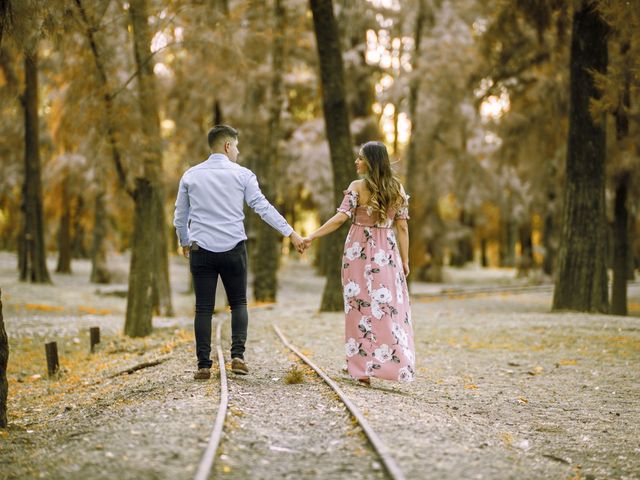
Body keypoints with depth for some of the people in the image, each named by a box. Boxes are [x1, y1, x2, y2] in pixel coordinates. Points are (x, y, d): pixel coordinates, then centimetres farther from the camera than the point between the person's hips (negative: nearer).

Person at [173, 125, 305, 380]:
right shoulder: (242, 174, -1)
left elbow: (180, 217, 12)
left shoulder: (191, 175, 5)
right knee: (238, 303, 12)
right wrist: (291, 233, 0)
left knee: (203, 308, 5)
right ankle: (237, 355, -4)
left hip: (201, 250, 1)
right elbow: (263, 208, -4)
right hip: (233, 249, -1)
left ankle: (203, 365, 1)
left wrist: (185, 242, 29)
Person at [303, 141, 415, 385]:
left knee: (361, 308, 5)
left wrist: (312, 236, -13)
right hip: (387, 254, 2)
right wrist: (404, 260, 8)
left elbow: (341, 217, -16)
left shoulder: (357, 187, -8)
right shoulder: (397, 189, 3)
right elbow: (402, 227, 3)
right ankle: (395, 364, 6)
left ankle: (363, 368, 6)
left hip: (359, 252, -2)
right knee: (391, 309, 6)